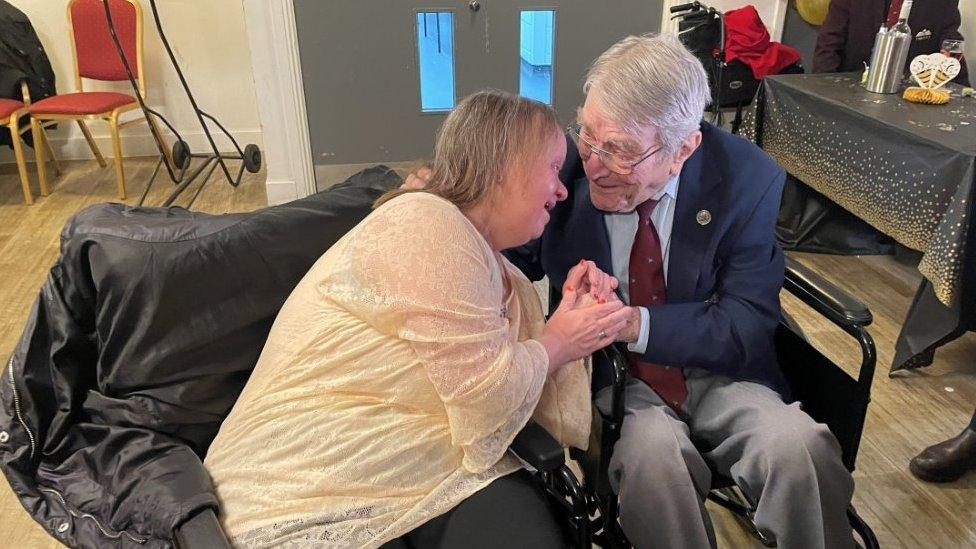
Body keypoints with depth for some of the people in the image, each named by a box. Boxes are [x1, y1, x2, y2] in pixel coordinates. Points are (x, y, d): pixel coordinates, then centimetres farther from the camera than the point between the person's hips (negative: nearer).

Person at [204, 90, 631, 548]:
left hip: (432, 484, 7)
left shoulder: (511, 283, 12)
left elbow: (552, 415, 12)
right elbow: (489, 400, -18)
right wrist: (555, 344, -1)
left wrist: (579, 316, 4)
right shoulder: (424, 223, -16)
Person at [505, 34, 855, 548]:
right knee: (652, 449, -32)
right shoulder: (562, 167, -10)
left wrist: (635, 323, -28)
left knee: (800, 447, -26)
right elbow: (511, 266, 4)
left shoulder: (746, 180, -12)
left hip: (718, 374, 1)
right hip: (607, 375, 0)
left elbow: (745, 327, -13)